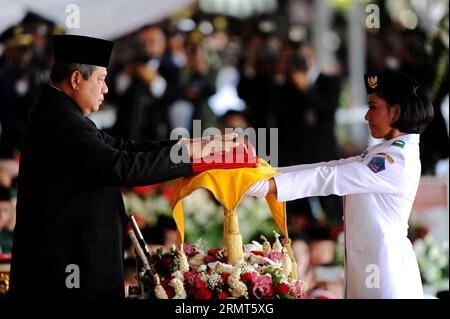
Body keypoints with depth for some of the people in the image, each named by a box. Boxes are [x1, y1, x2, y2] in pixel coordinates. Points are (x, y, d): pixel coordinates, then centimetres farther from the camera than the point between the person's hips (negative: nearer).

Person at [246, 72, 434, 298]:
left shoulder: (397, 160, -16)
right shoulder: (386, 153, 15)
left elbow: (330, 178, -21)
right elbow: (330, 168, 10)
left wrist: (267, 186, -24)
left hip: (383, 262, -9)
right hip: (367, 260, 9)